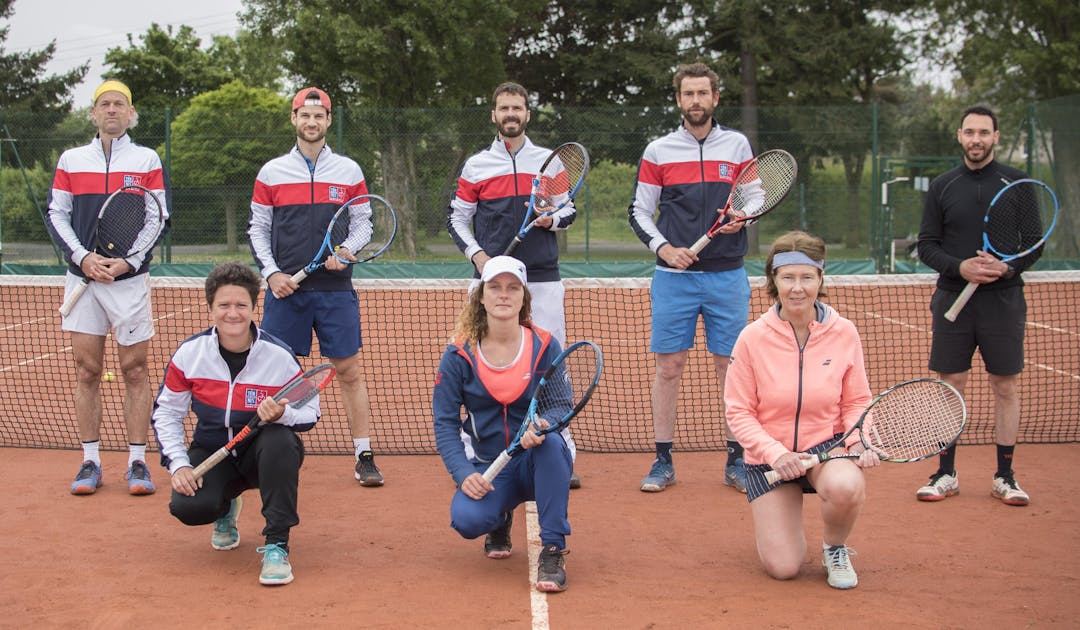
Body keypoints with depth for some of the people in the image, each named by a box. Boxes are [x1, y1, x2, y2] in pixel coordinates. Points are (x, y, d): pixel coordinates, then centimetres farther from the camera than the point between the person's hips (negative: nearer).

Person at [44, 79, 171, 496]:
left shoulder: (148, 160, 5)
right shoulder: (71, 160, 10)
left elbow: (161, 219, 2)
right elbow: (55, 215, 7)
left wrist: (129, 261, -12)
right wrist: (83, 257, -9)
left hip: (131, 278, -2)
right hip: (82, 276, 2)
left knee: (134, 371, -1)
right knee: (86, 371, 2)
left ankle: (137, 462, 4)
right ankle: (90, 462, 7)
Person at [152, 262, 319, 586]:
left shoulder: (279, 355, -14)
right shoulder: (189, 353, -8)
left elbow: (310, 411, -7)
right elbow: (166, 412, 1)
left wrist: (282, 414, -31)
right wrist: (178, 465, -10)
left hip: (263, 452, -1)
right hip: (212, 451, 2)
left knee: (280, 440, -38)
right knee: (187, 506, -28)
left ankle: (276, 546, -25)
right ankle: (225, 509, 15)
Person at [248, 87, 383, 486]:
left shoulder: (349, 171, 7)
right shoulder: (271, 172, 7)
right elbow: (257, 228, 9)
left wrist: (347, 251, -8)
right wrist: (271, 272, -3)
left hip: (335, 290, 0)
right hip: (285, 289, 0)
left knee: (349, 372, 0)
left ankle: (364, 457, 6)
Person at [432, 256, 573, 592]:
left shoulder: (545, 347, -4)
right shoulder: (458, 356, -4)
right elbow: (445, 422, -4)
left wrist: (542, 425, -31)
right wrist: (463, 473, -19)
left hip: (539, 463, -1)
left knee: (550, 442, -36)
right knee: (466, 519, -29)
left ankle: (553, 552, -24)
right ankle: (501, 520, 13)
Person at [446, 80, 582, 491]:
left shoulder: (551, 161, 9)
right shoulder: (476, 165, 7)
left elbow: (569, 209, 14)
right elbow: (456, 216, 11)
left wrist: (552, 219, -8)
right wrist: (476, 253, -4)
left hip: (543, 279, 0)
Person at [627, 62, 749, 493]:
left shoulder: (738, 145, 8)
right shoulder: (658, 151, 5)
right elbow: (639, 211, 7)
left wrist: (740, 220, -8)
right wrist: (663, 248, -8)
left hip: (727, 276, 1)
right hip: (674, 277, -1)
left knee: (731, 366, 2)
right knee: (668, 367, 0)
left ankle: (736, 462, 12)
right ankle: (663, 463, 9)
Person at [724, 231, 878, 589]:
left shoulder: (843, 333, -8)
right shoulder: (753, 338, -12)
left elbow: (857, 401, 3)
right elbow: (739, 412, -7)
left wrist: (859, 440, -17)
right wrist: (775, 453, -21)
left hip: (827, 446, 0)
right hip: (769, 457, 0)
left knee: (846, 487, -37)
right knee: (782, 567, -10)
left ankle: (835, 549, -1)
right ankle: (780, 522, 29)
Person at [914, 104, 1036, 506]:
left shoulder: (1017, 183, 3)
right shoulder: (942, 187, 6)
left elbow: (1036, 243, 3)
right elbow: (926, 245, 4)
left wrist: (1009, 267, -16)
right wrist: (959, 267, -14)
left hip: (1003, 300, -1)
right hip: (953, 300, 1)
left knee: (1006, 388, 4)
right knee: (950, 386, 3)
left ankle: (1005, 477, 13)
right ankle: (946, 474, 13)